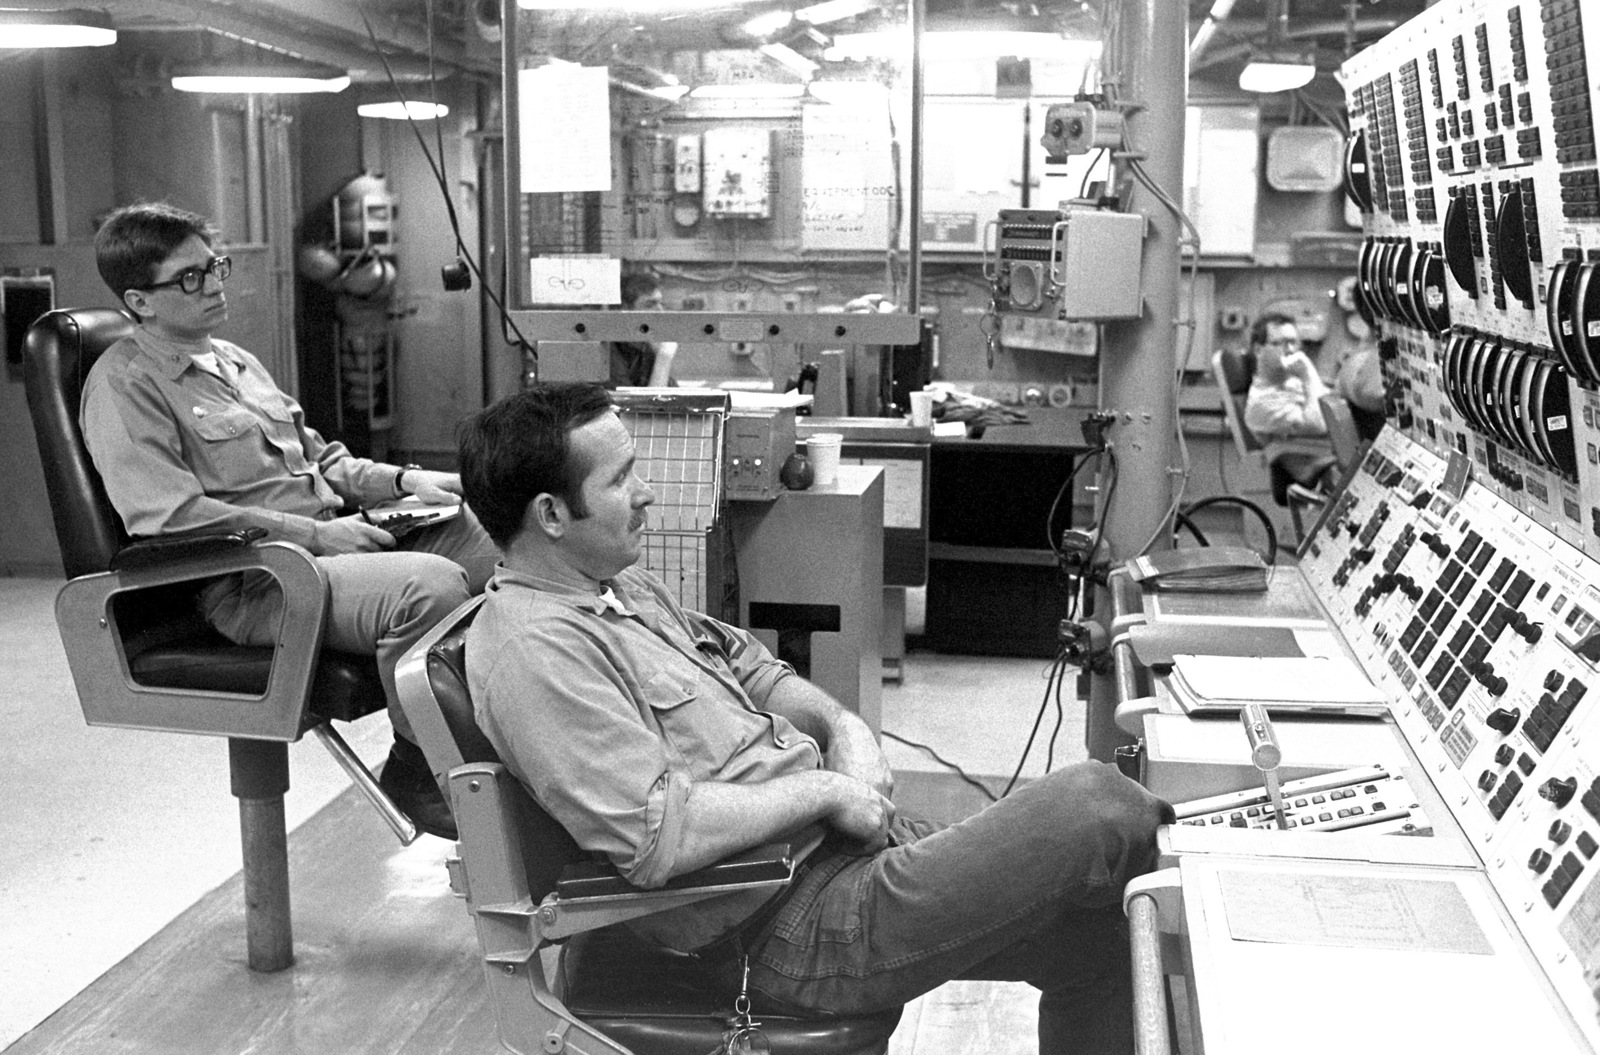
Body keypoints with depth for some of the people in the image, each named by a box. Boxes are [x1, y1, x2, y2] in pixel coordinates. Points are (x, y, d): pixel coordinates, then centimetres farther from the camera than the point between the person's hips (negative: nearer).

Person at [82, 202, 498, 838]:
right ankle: (418, 774, -11)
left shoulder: (234, 360, 23)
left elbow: (319, 458, 28)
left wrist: (402, 480, 8)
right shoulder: (122, 385, -6)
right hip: (248, 587, -9)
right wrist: (313, 534, -19)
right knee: (430, 585, -32)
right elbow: (169, 515, -19)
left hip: (331, 543, 9)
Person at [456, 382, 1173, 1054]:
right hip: (800, 922, -10)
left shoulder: (617, 584, 12)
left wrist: (843, 728, 2)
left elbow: (746, 666, 22)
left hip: (857, 842, 10)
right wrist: (820, 790, -17)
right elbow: (654, 837, -28)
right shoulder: (532, 648, -20)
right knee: (1093, 805, -11)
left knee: (1091, 923, 9)